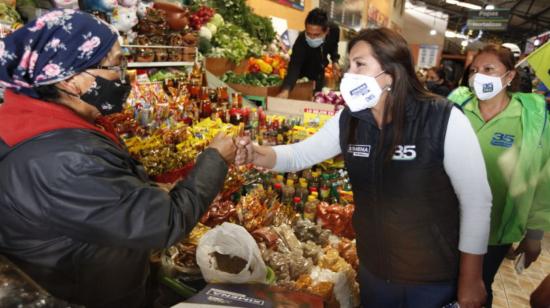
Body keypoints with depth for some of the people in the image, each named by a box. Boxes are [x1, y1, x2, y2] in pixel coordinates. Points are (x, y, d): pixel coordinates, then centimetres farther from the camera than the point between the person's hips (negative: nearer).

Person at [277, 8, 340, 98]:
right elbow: (294, 67, -54)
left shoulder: (334, 30, -27)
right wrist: (285, 90, -71)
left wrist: (335, 61, -18)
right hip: (304, 74, -4)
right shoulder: (301, 42, -41)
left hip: (319, 72, 4)